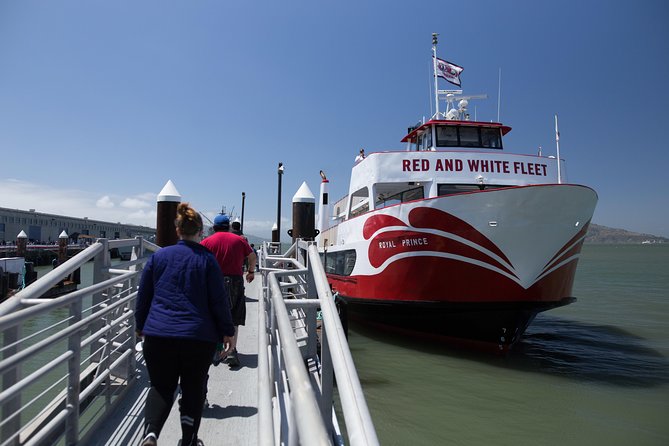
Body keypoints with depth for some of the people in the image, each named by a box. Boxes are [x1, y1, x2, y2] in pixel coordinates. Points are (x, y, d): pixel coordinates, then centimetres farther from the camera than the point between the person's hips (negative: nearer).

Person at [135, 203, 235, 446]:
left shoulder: (158, 256, 5)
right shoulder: (207, 259, -3)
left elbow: (143, 296, 11)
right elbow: (220, 299, -3)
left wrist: (141, 326, 23)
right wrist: (227, 331, 7)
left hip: (158, 335, 2)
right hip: (199, 337, -2)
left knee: (161, 387, 14)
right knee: (193, 389, 13)